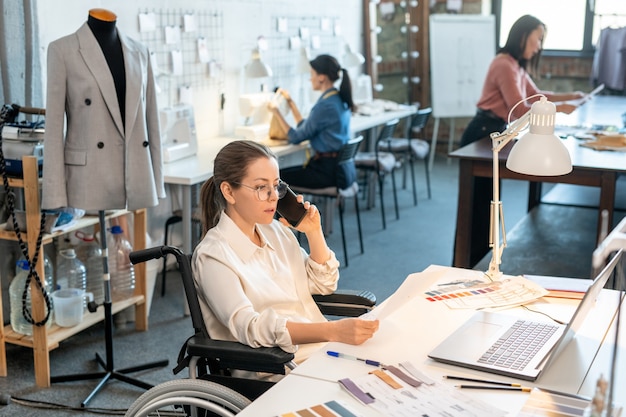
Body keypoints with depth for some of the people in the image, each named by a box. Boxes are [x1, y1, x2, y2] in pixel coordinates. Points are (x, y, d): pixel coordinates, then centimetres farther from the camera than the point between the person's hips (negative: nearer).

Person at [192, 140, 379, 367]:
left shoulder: (276, 230, 11)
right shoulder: (214, 255, -11)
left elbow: (324, 285, 22)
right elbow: (249, 327, -25)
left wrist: (314, 232, 5)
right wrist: (333, 331, -35)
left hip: (320, 349, 7)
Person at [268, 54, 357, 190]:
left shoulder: (325, 106, -20)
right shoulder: (340, 100, 9)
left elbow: (296, 138, -11)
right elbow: (305, 128, 15)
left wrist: (276, 112, 0)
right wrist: (290, 102, 18)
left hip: (331, 172, -10)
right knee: (287, 172, 18)